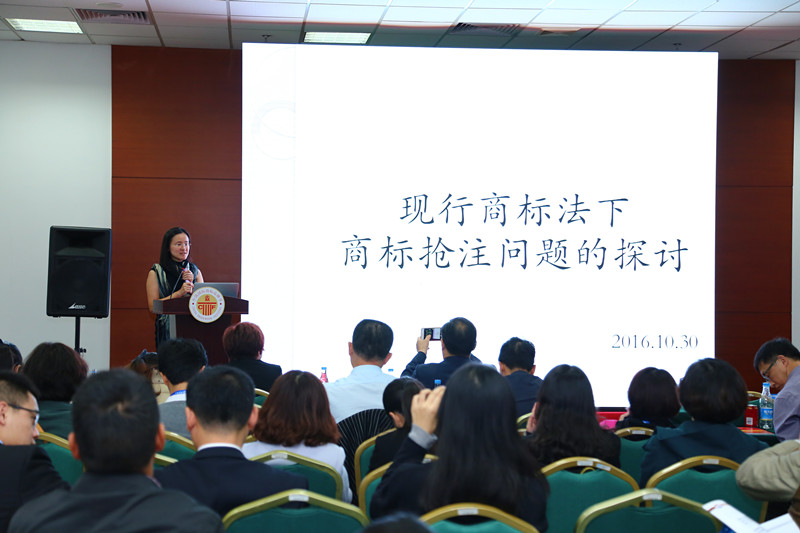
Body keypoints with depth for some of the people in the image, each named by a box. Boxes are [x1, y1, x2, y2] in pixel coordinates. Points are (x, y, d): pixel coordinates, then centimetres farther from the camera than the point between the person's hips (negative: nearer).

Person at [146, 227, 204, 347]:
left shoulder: (195, 271, 15)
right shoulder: (156, 273, 4)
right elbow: (152, 306, -5)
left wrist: (191, 283, -6)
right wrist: (179, 293, -13)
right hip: (167, 328, -3)